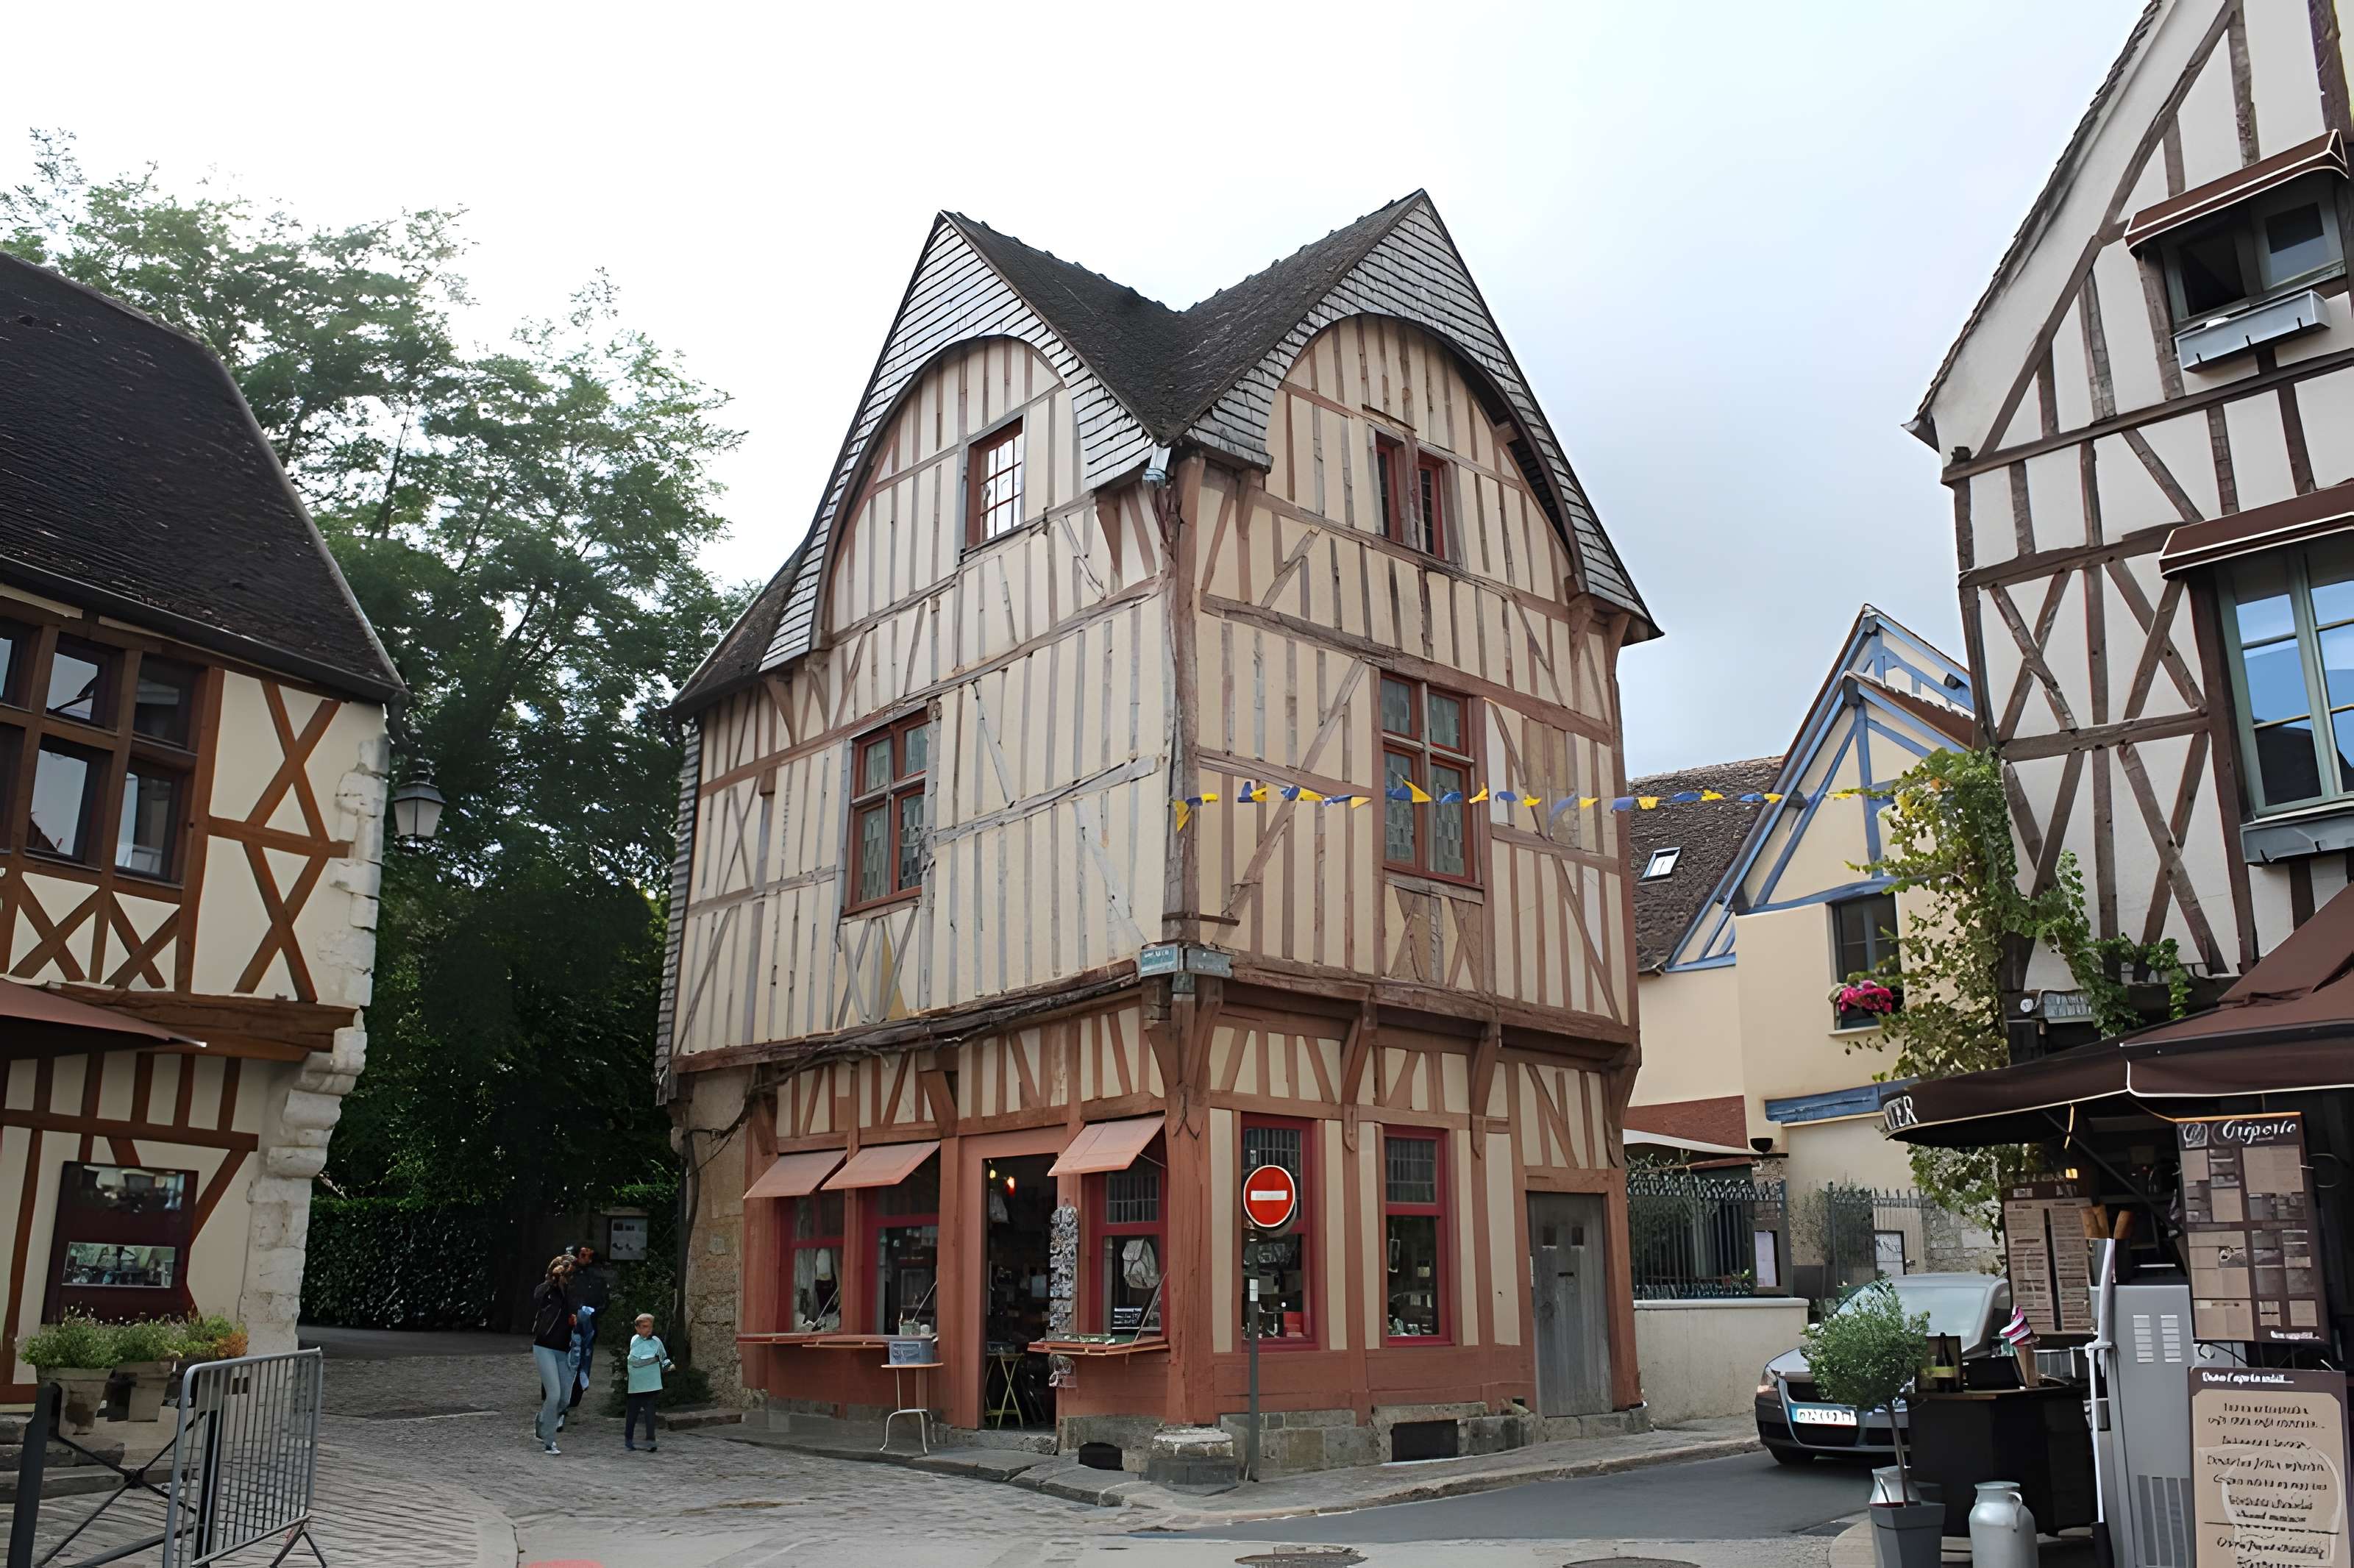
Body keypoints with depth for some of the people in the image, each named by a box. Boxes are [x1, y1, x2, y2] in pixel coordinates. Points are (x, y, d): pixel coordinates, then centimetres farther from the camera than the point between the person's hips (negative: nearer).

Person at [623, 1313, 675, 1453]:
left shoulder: (656, 1341, 7)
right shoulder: (634, 1340, 0)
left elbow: (664, 1357, 21)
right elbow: (635, 1360, -7)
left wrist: (667, 1363, 3)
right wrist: (654, 1358, -11)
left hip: (652, 1384, 1)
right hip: (636, 1384, -1)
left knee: (650, 1412, -4)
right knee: (633, 1412, 8)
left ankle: (650, 1441, -4)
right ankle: (628, 1439, 25)